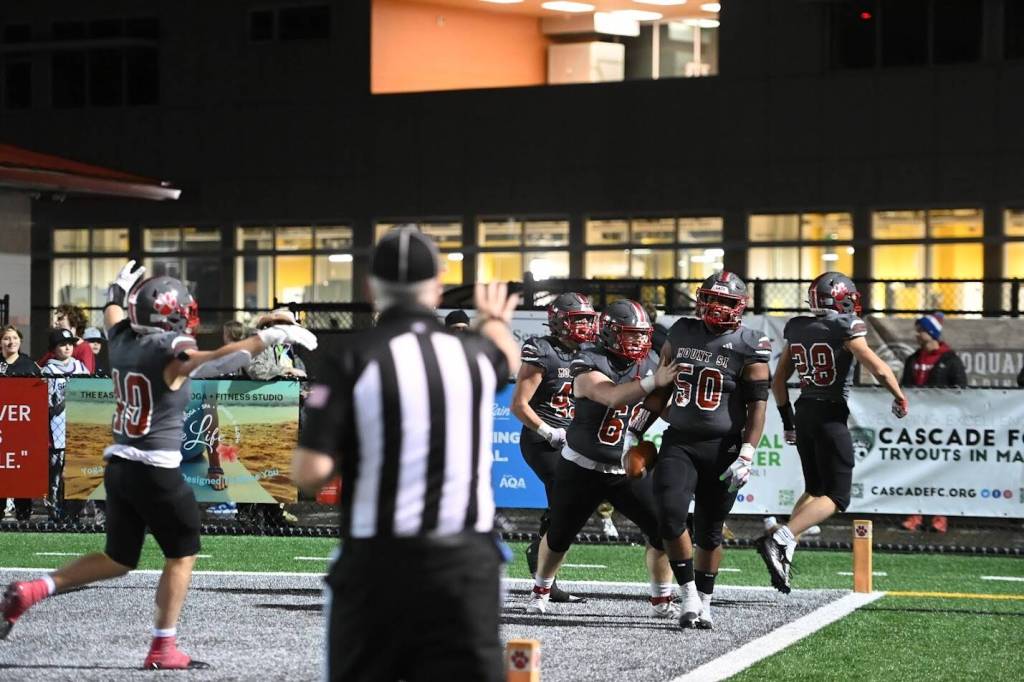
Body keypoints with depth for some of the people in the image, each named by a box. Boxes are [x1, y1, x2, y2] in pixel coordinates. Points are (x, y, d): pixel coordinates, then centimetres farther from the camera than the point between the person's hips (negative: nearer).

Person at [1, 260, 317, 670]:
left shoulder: (122, 342, 6)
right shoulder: (171, 352, -15)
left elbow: (113, 315, 30)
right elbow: (218, 360, -33)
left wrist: (118, 292, 49)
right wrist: (272, 336, -34)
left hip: (117, 465, 8)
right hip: (156, 471, -8)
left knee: (118, 559, 18)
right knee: (182, 556, 7)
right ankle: (163, 649, 5)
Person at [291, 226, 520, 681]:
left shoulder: (353, 357, -7)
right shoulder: (473, 353, 5)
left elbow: (310, 472, -13)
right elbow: (508, 358, 33)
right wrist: (494, 321, 56)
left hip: (378, 563, -2)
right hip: (466, 561, 2)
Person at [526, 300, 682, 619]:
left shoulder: (650, 365, -1)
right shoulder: (589, 365, -19)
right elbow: (613, 396, -38)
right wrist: (653, 382, -49)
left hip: (629, 470, 3)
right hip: (582, 469, -3)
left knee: (662, 530, -10)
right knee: (559, 536, 12)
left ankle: (662, 600, 4)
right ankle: (540, 591, 37)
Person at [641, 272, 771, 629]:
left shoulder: (748, 347, -5)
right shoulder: (681, 333, 7)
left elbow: (757, 406, -8)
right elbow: (661, 387, 19)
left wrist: (746, 455, -16)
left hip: (723, 448, -2)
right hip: (678, 442, 3)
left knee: (709, 531, 6)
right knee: (669, 516, -16)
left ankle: (704, 603, 21)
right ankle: (689, 595, -5)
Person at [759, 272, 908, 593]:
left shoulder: (797, 329, 9)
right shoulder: (846, 327, -9)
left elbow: (778, 381, 16)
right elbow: (877, 368, -16)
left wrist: (788, 419, 26)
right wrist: (899, 397, 1)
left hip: (803, 412, 7)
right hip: (831, 414, -7)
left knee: (814, 489, 21)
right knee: (836, 497, -3)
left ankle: (783, 555, 8)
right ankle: (778, 539, -21)